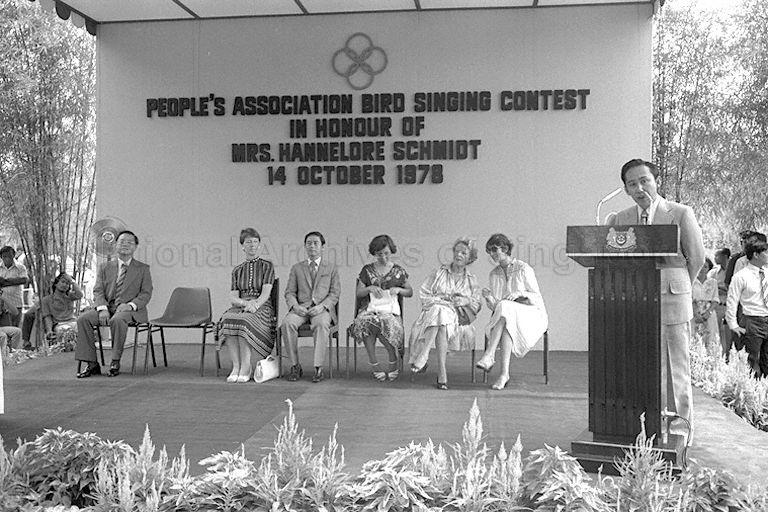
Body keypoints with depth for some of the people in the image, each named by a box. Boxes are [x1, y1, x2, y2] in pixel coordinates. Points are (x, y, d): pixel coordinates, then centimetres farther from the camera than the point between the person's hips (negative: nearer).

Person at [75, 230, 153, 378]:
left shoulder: (143, 269, 10)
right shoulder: (105, 267, 16)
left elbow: (146, 294, 1)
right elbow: (98, 291, 6)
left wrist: (130, 305, -19)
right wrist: (102, 308, -14)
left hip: (131, 310, -4)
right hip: (107, 307, 4)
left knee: (117, 320, -38)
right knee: (83, 319, -23)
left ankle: (115, 362, -27)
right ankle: (92, 364, -20)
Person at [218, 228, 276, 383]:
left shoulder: (267, 266, 7)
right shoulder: (237, 270, 17)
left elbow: (266, 293, -6)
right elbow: (232, 297, 6)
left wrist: (255, 304, -25)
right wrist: (245, 303, -16)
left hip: (262, 308, -3)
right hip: (240, 307, 3)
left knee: (244, 320, -36)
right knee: (228, 319, -32)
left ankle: (246, 368, -34)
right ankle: (236, 366, -32)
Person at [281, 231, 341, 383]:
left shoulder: (331, 267, 13)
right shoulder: (297, 268, 19)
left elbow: (335, 293, 5)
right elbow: (289, 292, 12)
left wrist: (322, 306, -14)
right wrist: (295, 306, -10)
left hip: (323, 309, -2)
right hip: (301, 307, 2)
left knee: (321, 324, -37)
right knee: (287, 323, -30)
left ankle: (318, 369, -35)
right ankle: (295, 366, -21)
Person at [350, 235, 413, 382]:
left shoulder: (398, 271, 10)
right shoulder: (367, 270, 11)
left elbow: (410, 292, 17)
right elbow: (358, 293, 11)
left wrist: (399, 289, -4)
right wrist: (369, 288, -9)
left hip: (390, 310, -1)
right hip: (370, 309, 1)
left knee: (387, 325, -36)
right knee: (364, 322, -35)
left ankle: (393, 364, -14)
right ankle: (375, 366, -26)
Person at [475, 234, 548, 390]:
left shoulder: (524, 269, -4)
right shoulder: (494, 275, 12)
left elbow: (537, 298, -3)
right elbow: (495, 306, 8)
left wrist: (520, 293, -21)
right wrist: (488, 297, -14)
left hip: (531, 315, -4)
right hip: (509, 317, 4)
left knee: (505, 309, -36)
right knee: (506, 327, -34)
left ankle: (489, 356, -42)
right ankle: (504, 373, -44)